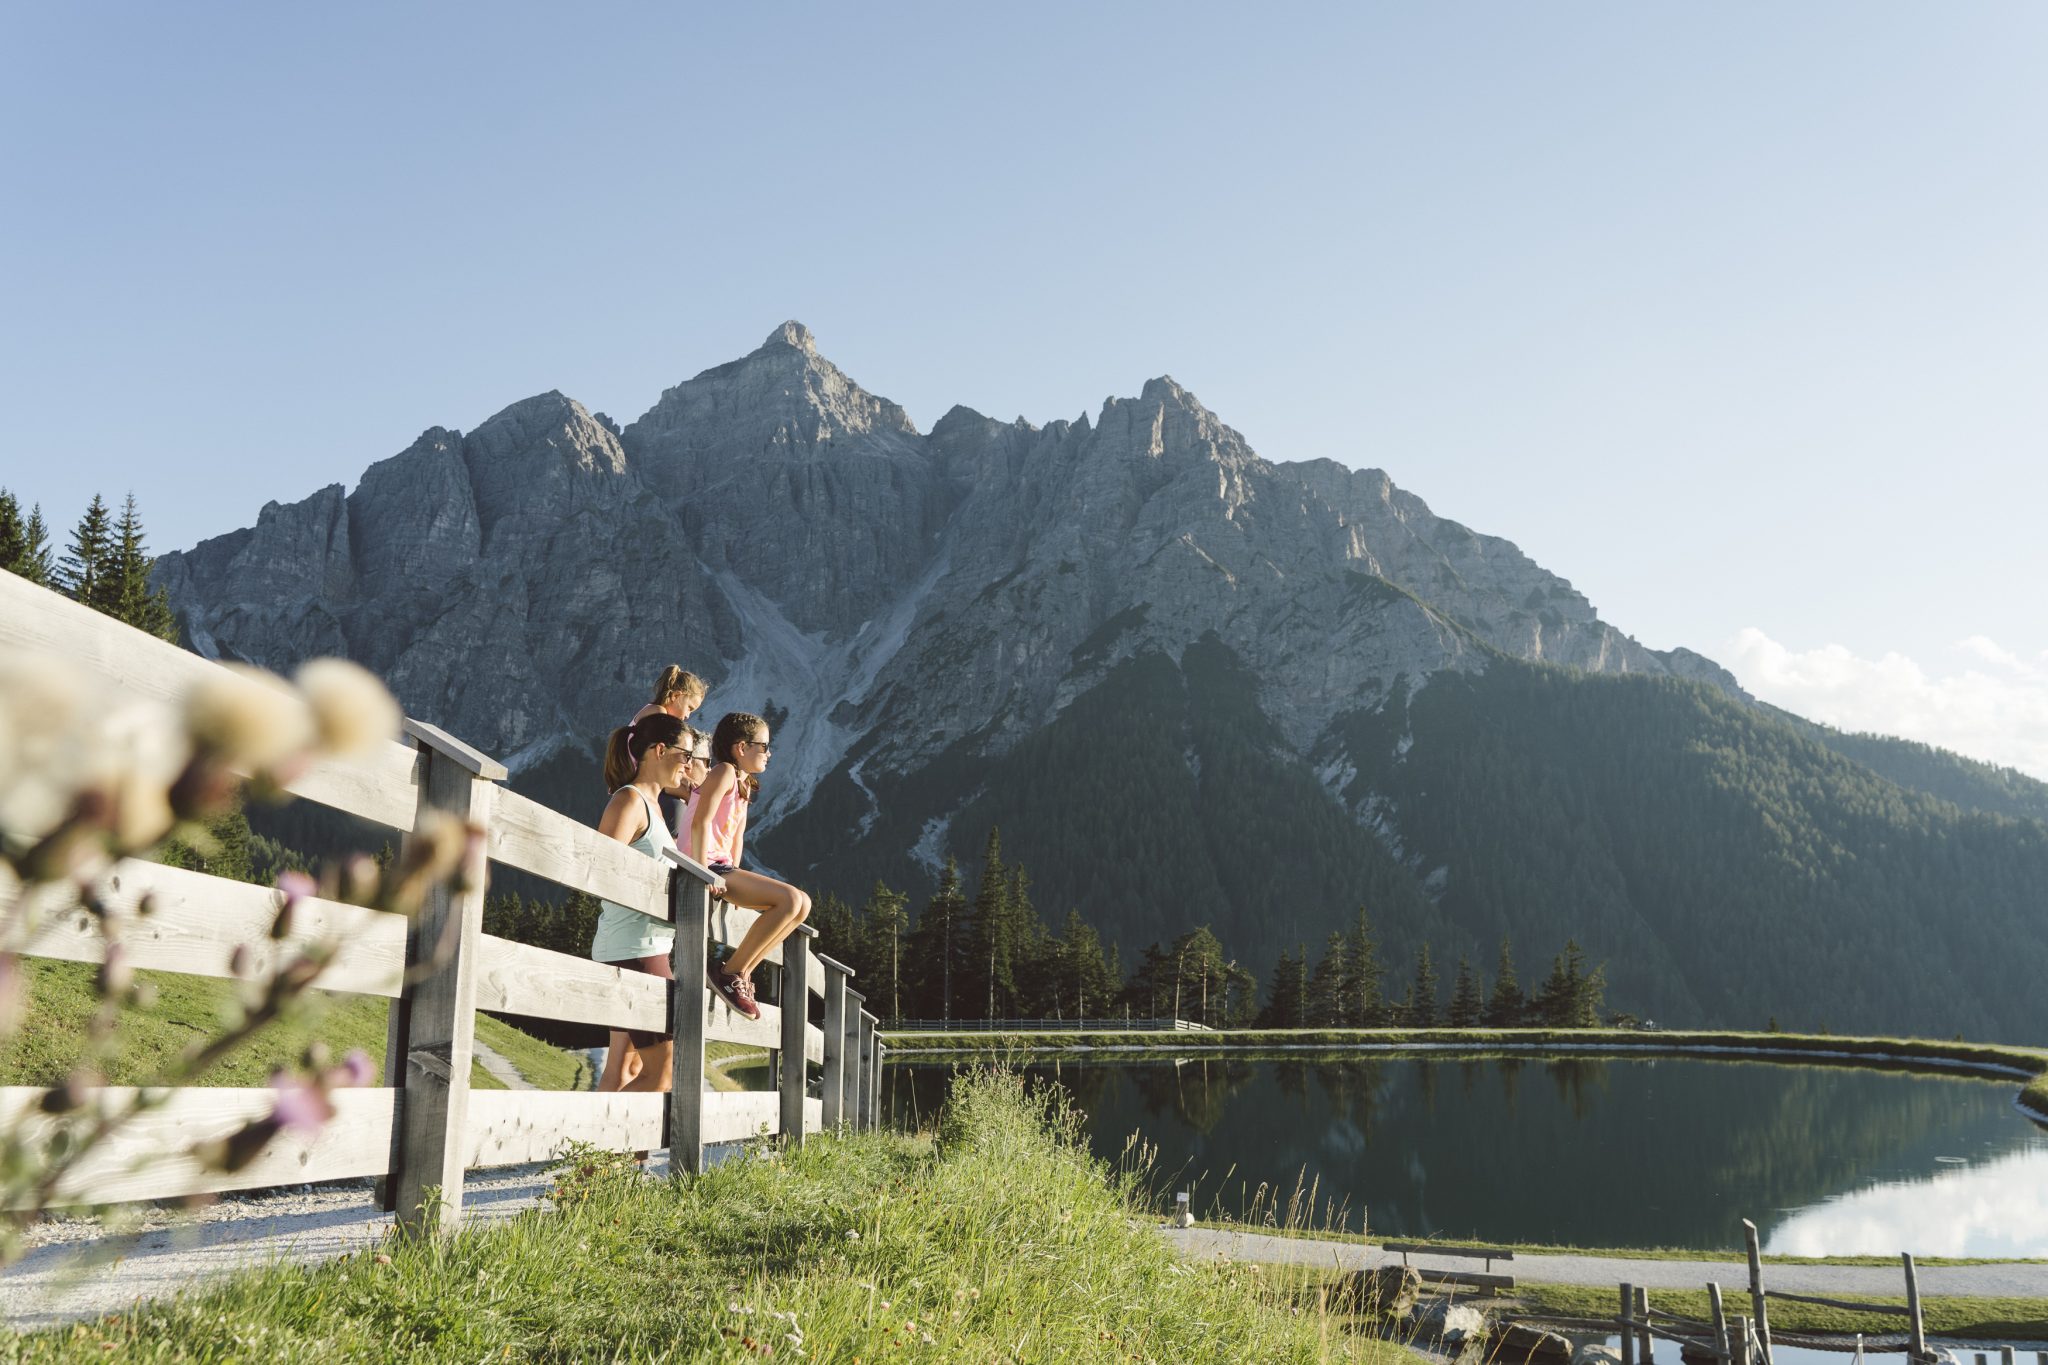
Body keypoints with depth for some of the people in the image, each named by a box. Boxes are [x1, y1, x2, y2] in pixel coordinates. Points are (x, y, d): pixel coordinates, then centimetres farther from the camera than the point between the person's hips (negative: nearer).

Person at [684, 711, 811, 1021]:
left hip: (723, 869, 10)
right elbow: (700, 823, -19)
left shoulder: (745, 783, 21)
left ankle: (742, 971, 6)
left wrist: (734, 877, 11)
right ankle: (729, 973, -17)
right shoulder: (724, 772, -8)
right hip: (707, 867, -10)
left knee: (802, 904, 7)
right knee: (790, 899, -22)